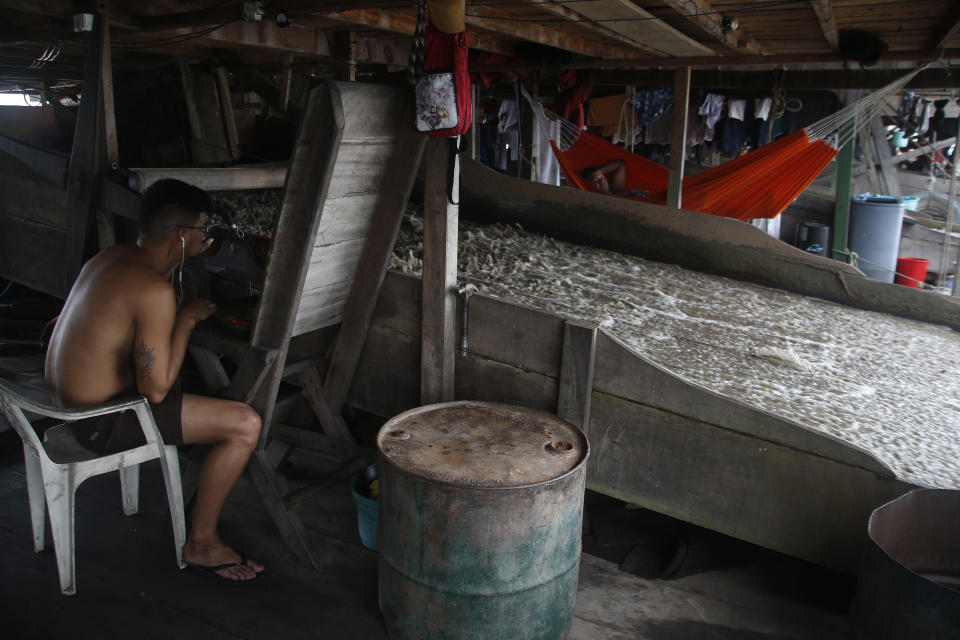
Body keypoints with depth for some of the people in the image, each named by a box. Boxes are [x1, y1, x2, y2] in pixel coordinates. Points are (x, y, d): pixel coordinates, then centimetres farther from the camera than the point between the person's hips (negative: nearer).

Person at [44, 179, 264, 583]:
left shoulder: (111, 257, 4)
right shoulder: (155, 291, -26)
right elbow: (156, 390, -23)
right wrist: (186, 320, -14)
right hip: (101, 422, -10)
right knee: (246, 424, -16)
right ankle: (201, 544, 1)